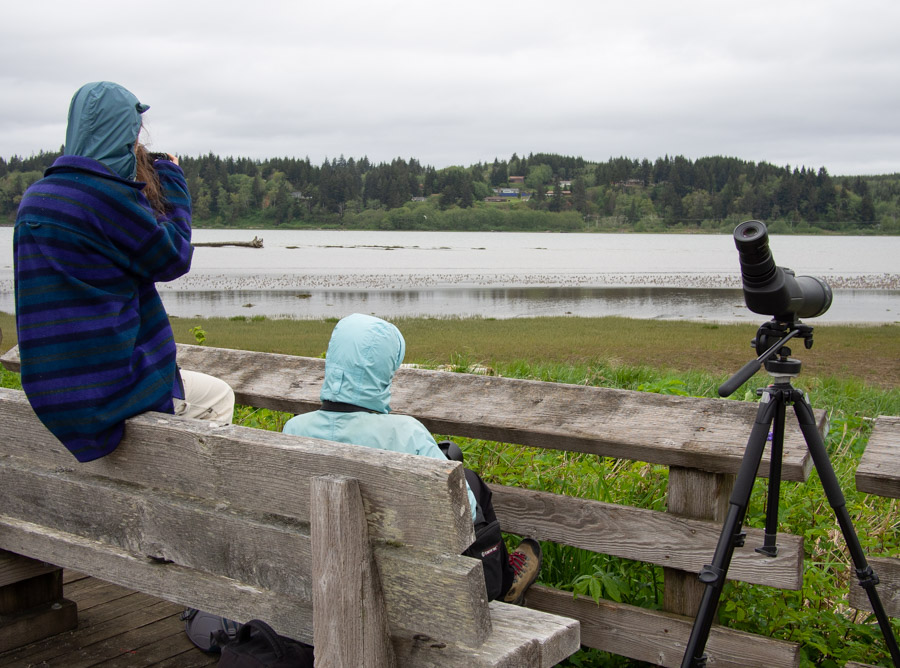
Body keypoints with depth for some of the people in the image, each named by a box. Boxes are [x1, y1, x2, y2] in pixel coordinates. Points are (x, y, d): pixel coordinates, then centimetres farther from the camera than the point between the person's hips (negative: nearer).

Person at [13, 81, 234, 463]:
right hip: (105, 391, -9)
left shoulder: (37, 196, 8)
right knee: (219, 397, 15)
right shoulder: (107, 195, -19)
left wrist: (148, 186, 18)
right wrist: (171, 179, 4)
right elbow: (174, 257, -7)